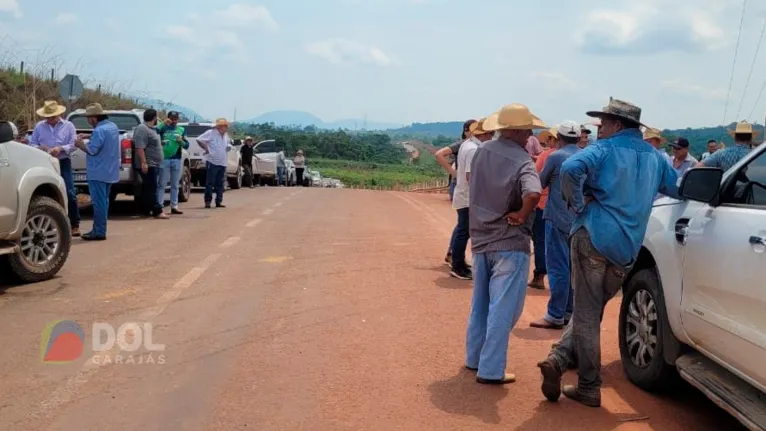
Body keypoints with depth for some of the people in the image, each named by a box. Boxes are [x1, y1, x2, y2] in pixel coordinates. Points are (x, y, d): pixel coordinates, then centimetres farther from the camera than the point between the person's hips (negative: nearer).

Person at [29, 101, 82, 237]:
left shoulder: (68, 126, 3)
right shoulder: (39, 126, 8)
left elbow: (74, 145, -2)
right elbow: (31, 144, 9)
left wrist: (61, 148, -19)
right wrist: (39, 148, -13)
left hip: (63, 163, -2)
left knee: (70, 194, -7)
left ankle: (75, 225, 1)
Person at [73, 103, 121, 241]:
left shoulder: (99, 130, -20)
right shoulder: (112, 126, 11)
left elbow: (92, 150, -22)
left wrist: (80, 144, -5)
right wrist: (87, 139, 12)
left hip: (98, 173, -10)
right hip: (109, 171, 10)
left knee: (98, 202, -5)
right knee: (103, 201, 14)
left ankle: (99, 232, -2)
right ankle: (100, 230, 21)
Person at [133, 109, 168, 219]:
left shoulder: (151, 129, 18)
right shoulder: (142, 129, -14)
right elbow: (140, 147, -23)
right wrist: (143, 162, -27)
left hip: (154, 165, 10)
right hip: (148, 165, -10)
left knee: (147, 189, 13)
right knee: (151, 189, -10)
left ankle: (145, 210, 19)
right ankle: (157, 211, -12)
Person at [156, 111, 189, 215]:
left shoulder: (181, 130, 12)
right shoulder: (163, 128, 4)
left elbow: (187, 146, 11)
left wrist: (181, 141, -9)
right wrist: (164, 124, -18)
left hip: (177, 160, 3)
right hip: (164, 159, -3)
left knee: (175, 185, 9)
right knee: (162, 184, -3)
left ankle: (174, 206, 14)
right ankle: (159, 206, -2)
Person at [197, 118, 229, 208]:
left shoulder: (226, 135, 15)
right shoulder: (211, 133, -7)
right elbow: (199, 140, -10)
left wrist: (228, 148, 9)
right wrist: (206, 149, -10)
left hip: (222, 163, 7)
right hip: (212, 162, -7)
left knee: (220, 184, 8)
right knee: (210, 183, -4)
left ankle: (219, 201, 13)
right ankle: (208, 201, 0)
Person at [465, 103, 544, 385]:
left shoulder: (481, 152, 1)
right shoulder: (521, 161, -19)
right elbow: (533, 194, -37)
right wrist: (521, 216, -20)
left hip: (480, 239, 7)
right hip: (509, 243, -7)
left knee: (480, 304, 20)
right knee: (502, 309, 2)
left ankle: (474, 358, 32)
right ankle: (490, 370, 7)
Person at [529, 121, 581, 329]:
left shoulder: (555, 157, -9)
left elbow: (540, 183, 2)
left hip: (558, 218, -6)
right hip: (580, 220, 6)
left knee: (558, 267, -5)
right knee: (573, 267, 13)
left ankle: (555, 316, -3)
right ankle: (568, 312, 20)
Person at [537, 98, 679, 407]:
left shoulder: (605, 150, -2)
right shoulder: (653, 156, 16)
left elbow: (571, 168, -23)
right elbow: (677, 188, 29)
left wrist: (578, 204, -12)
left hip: (592, 237, -5)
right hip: (626, 249, 5)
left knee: (586, 314, 0)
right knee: (590, 312, 15)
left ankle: (589, 388, 0)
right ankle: (559, 359, 4)